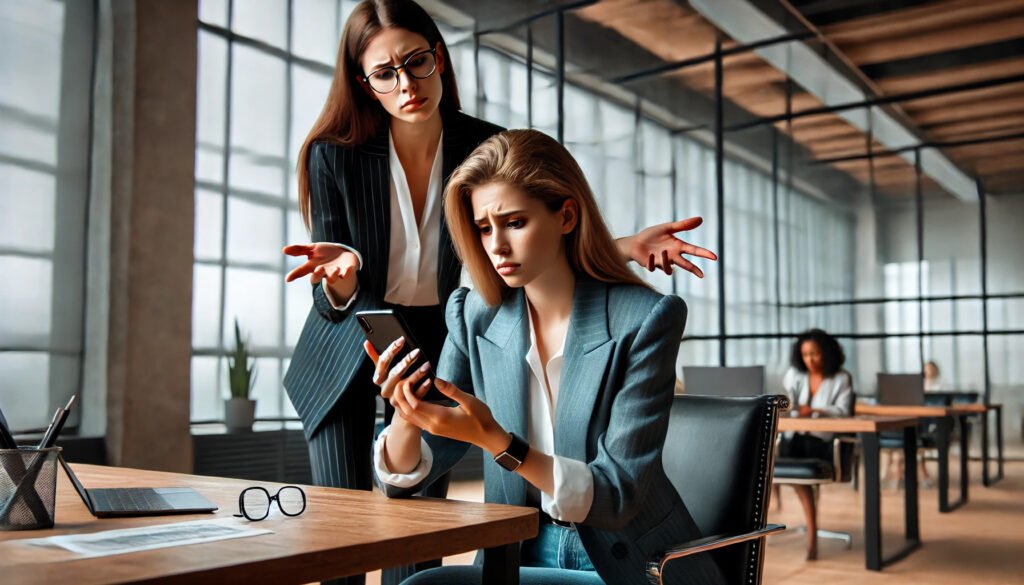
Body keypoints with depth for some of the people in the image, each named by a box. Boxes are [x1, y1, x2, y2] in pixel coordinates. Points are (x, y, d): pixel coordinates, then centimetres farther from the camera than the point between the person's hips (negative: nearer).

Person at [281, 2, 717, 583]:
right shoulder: (335, 154, -19)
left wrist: (621, 249, -28)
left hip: (434, 340, 2)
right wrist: (341, 277, -44)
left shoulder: (484, 148, -14)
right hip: (347, 348, -1)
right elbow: (334, 301, -19)